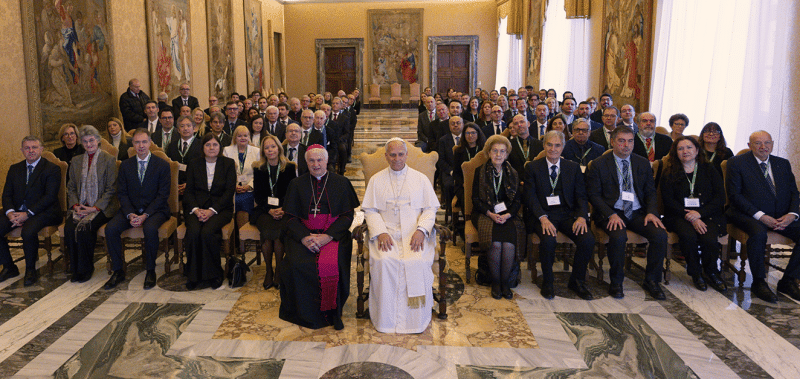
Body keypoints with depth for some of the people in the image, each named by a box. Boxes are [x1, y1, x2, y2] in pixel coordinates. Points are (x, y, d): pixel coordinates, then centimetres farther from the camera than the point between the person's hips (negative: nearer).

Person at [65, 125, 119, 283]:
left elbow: (111, 189, -4)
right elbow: (71, 187, 16)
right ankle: (76, 269, -10)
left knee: (85, 228, -30)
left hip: (101, 208, -4)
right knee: (69, 228, -25)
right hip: (80, 207, 4)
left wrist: (95, 208, -13)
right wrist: (75, 205, -3)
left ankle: (86, 269, -12)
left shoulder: (109, 160, 1)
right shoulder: (76, 161, 16)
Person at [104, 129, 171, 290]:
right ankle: (118, 271, -7)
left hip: (154, 210, -3)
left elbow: (163, 195, -6)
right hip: (130, 209, 4)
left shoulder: (162, 165, -1)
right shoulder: (125, 165, 10)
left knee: (150, 228, -35)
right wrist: (130, 215, -12)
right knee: (110, 228, -22)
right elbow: (122, 193, 5)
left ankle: (150, 271, -15)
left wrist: (145, 215, -17)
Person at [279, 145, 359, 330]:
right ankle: (305, 314, -5)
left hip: (334, 234, -1)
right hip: (303, 233, 2)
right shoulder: (297, 184, 12)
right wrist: (304, 237, -13)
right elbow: (290, 217, 6)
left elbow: (347, 216, 2)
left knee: (331, 265, -30)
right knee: (297, 264, -27)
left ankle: (330, 313, -7)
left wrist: (328, 236, -14)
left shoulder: (341, 183, 8)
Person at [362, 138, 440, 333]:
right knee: (384, 262, -30)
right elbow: (370, 210, 8)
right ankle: (386, 320, -16)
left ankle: (415, 319, -13)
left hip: (415, 234, 0)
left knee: (417, 262, -30)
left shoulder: (420, 179, 13)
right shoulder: (376, 180, 14)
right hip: (386, 233, 1)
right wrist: (380, 232, -11)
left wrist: (421, 230, -12)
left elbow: (430, 208, 7)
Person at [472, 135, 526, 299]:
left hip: (508, 216, 1)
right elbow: (475, 199, 2)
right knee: (496, 243, -30)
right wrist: (490, 214, -14)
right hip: (485, 214, -1)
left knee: (509, 243, -29)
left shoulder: (512, 173, 13)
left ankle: (505, 282, -12)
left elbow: (518, 200, 8)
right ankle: (495, 282, -12)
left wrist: (507, 215, -11)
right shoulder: (480, 171, 7)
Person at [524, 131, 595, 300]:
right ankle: (547, 282, -7)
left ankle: (576, 281, 1)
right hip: (542, 214, -2)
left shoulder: (573, 167, 12)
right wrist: (543, 218, -21)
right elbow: (530, 197, -4)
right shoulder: (532, 167, 5)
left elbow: (581, 196, 7)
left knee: (588, 239, -24)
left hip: (568, 214, 3)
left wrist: (582, 216, -13)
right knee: (548, 240, -33)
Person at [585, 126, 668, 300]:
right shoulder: (598, 165, 0)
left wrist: (651, 212, -6)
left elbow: (651, 192, 14)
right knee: (619, 236, -34)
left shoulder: (643, 163, 13)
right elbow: (593, 195, -4)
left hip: (638, 213, 4)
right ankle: (616, 282, -11)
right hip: (611, 213, -4)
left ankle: (651, 280, -1)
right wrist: (611, 215, -18)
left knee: (660, 235, -21)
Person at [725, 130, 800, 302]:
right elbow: (734, 195, -7)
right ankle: (758, 282, -18)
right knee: (759, 233, -36)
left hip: (782, 217, 5)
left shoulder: (783, 164, 17)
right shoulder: (737, 162, 1)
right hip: (750, 215, -5)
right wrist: (761, 216, -16)